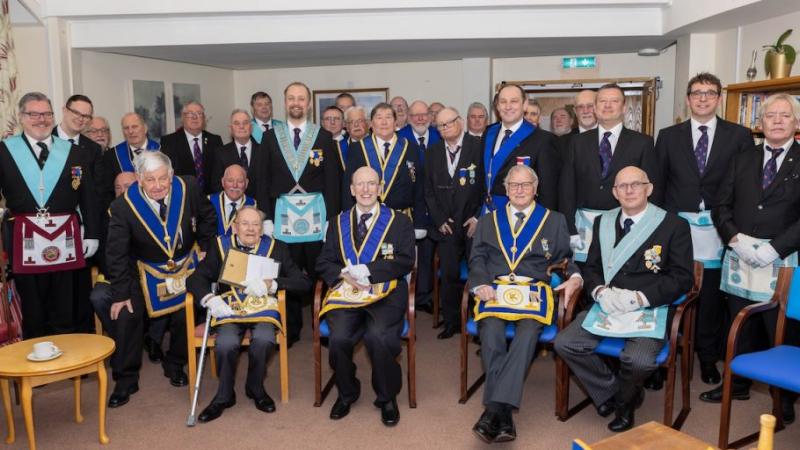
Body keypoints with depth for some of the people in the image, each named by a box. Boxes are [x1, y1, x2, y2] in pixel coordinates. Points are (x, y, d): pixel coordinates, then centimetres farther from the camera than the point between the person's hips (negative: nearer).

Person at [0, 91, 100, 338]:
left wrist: (92, 234, 6)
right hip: (24, 243, -1)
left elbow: (89, 197, 9)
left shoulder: (75, 153, 8)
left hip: (65, 243, 1)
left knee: (65, 314, 9)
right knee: (31, 315, 9)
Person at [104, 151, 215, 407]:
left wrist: (203, 247, 2)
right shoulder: (123, 207, -21)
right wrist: (121, 294, -14)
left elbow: (206, 217, 3)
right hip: (147, 271, -1)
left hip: (186, 266, 1)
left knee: (185, 316, -4)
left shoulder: (188, 188, -18)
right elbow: (116, 255, -14)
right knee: (126, 316, -10)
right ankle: (125, 380, 8)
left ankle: (174, 366, 24)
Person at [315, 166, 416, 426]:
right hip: (346, 291, 2)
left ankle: (387, 397, -3)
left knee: (379, 337, -31)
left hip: (386, 291, -2)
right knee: (339, 338, -25)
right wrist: (344, 275, -8)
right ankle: (347, 393, 5)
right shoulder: (338, 223, 19)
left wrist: (366, 270, -12)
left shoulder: (399, 221, 10)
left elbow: (406, 261, -2)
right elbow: (323, 263, 14)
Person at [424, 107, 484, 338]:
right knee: (448, 275, 3)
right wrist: (439, 219, 3)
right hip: (446, 225, 3)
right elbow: (429, 190, 12)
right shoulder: (433, 152, 11)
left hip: (475, 223, -3)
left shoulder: (479, 146, -3)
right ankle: (451, 321, 17)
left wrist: (479, 217, -9)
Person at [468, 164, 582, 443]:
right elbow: (477, 259, 14)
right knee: (491, 330, -31)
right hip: (494, 289, 1)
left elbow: (566, 258, 15)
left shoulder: (555, 221, 20)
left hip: (534, 291, -1)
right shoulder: (488, 221, 23)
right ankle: (503, 418, -29)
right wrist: (481, 284, -6)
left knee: (529, 331, -33)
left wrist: (575, 277, -7)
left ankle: (494, 409, -36)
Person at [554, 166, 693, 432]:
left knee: (639, 360, -30)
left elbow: (683, 278, -5)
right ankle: (614, 393, 8)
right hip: (606, 305, 4)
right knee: (565, 343, -17)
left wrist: (639, 297, -17)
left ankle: (621, 397, 8)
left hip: (650, 309, -4)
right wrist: (600, 291, -10)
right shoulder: (603, 222, 13)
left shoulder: (674, 225, -1)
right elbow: (591, 268, 14)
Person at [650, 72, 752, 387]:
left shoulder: (739, 136, 5)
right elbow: (658, 184, 7)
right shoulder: (668, 136, 8)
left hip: (717, 229, 0)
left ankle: (708, 356, 24)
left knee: (712, 296, 6)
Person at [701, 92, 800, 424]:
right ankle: (737, 385, 26)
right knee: (741, 328, 11)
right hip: (740, 258, 3)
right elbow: (721, 206, 9)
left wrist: (773, 248, -14)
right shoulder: (742, 160, 12)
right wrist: (736, 239, -7)